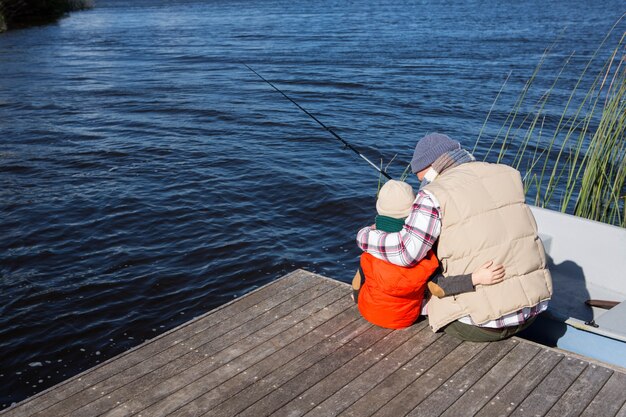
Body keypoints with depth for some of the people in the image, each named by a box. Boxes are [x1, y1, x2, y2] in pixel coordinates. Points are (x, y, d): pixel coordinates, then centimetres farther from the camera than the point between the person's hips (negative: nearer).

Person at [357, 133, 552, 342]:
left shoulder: (435, 195, -11)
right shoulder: (506, 176, 7)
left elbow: (405, 251, -14)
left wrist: (366, 237, 4)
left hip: (484, 319, -6)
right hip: (532, 306, 6)